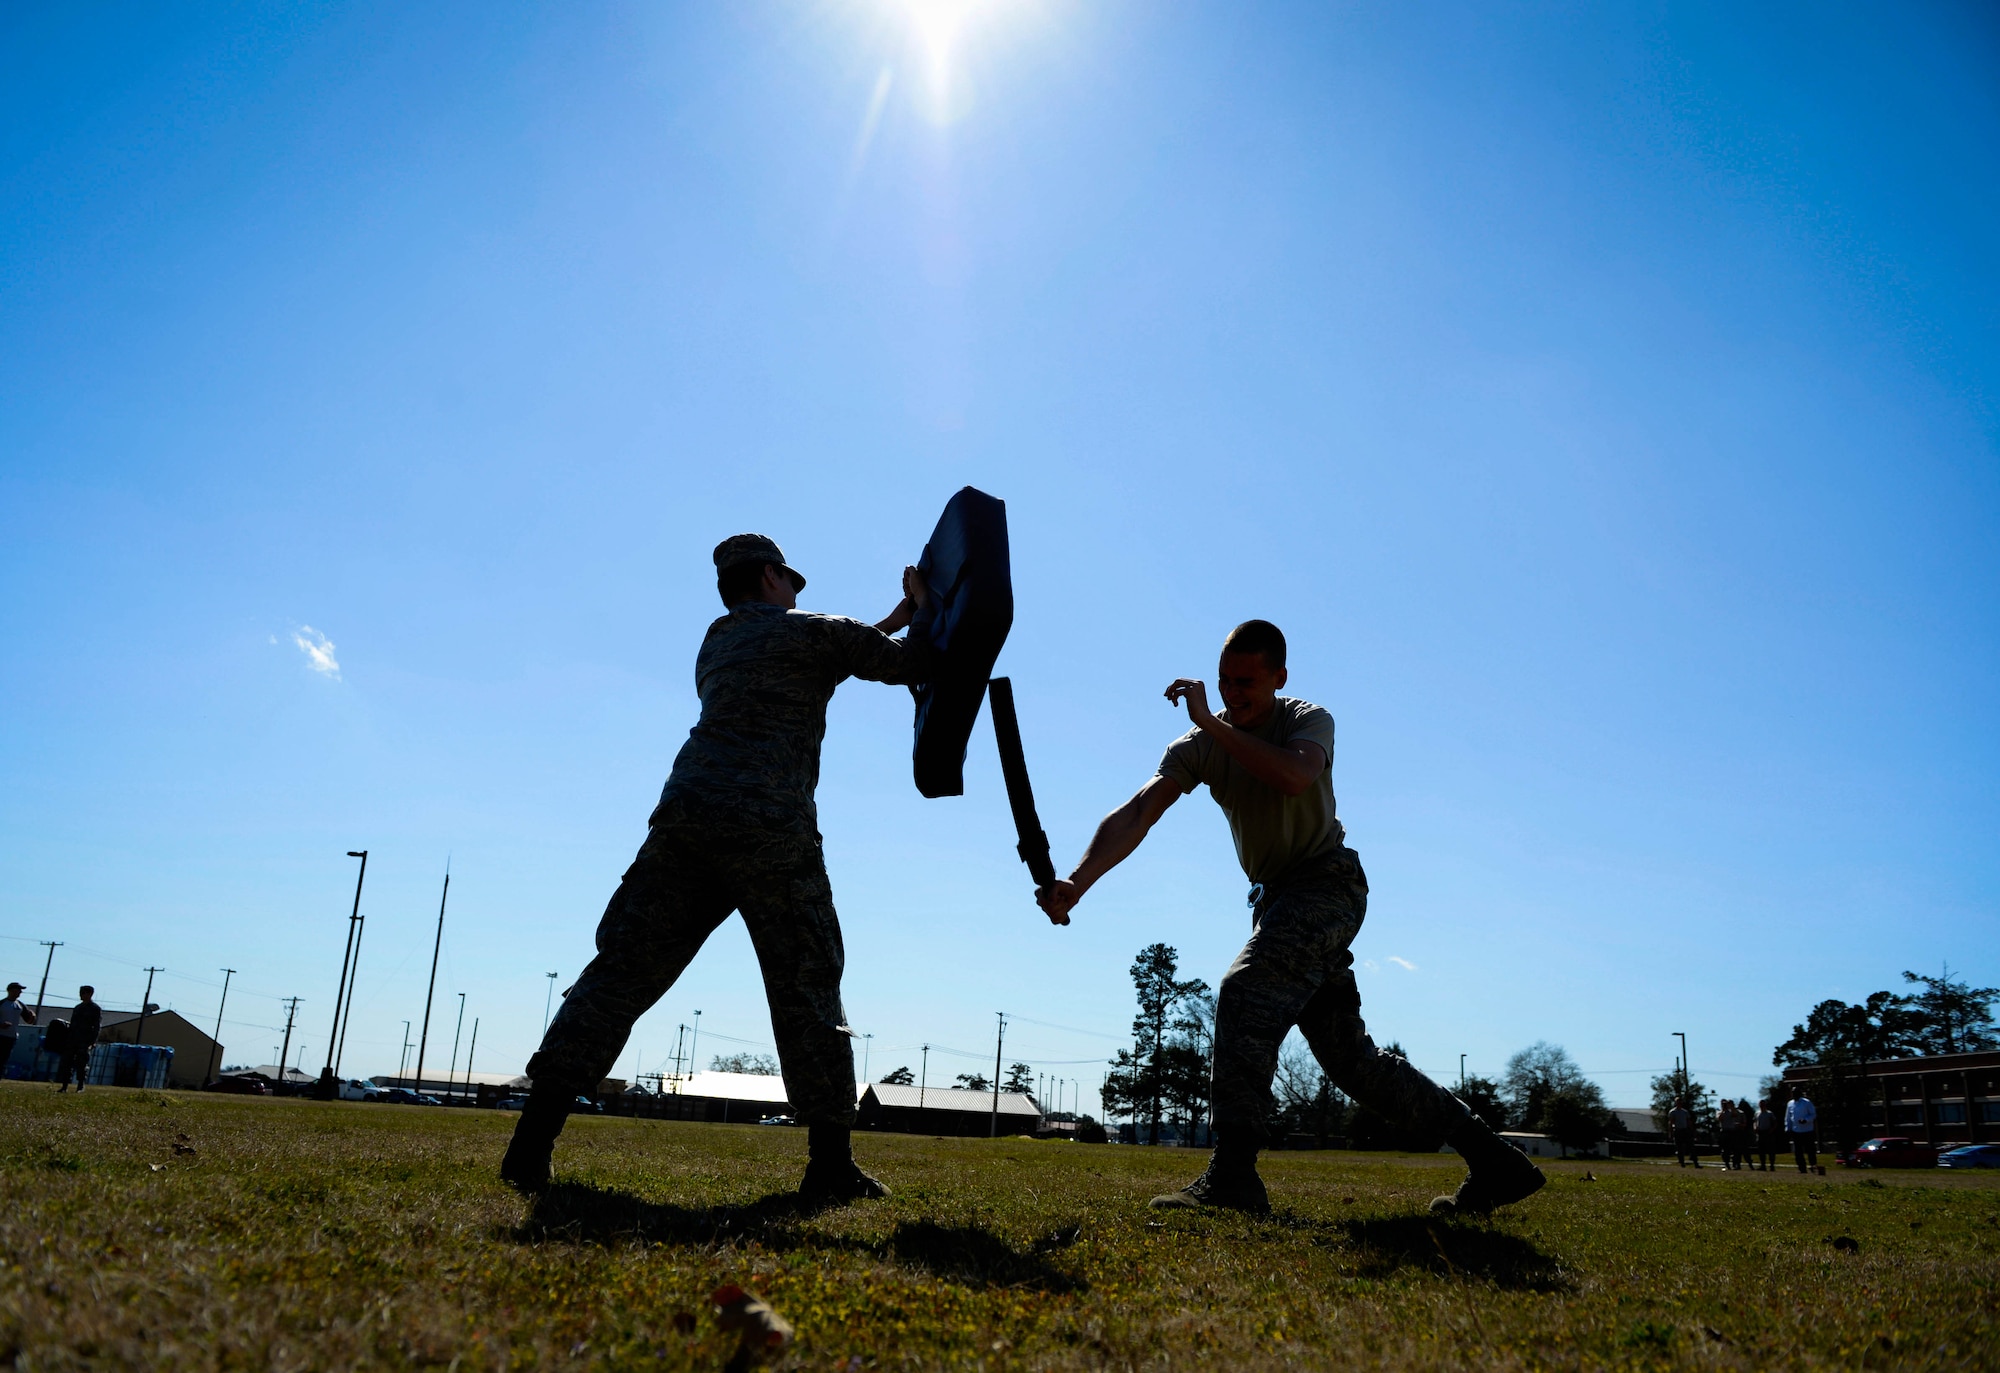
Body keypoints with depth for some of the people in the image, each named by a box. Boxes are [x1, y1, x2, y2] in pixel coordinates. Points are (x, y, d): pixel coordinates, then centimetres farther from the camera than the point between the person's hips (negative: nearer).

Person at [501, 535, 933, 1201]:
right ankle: (831, 1163, 3)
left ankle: (532, 1140, -4)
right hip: (771, 833, -5)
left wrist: (890, 622, 45)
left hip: (684, 817, 5)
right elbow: (913, 664, 12)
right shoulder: (809, 630, 11)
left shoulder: (718, 643, 30)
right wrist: (925, 608, 31)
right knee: (807, 990, 3)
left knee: (621, 973, 4)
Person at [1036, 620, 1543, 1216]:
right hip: (1275, 898, 6)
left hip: (1327, 882, -6)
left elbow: (1293, 777, -33)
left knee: (1246, 989, -29)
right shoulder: (1199, 745, -1)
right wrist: (1076, 883, -30)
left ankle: (1232, 1174, -31)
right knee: (1349, 1058, 5)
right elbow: (1137, 813, -15)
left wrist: (1213, 723, -29)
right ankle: (1491, 1159, 16)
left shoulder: (1309, 720, -8)